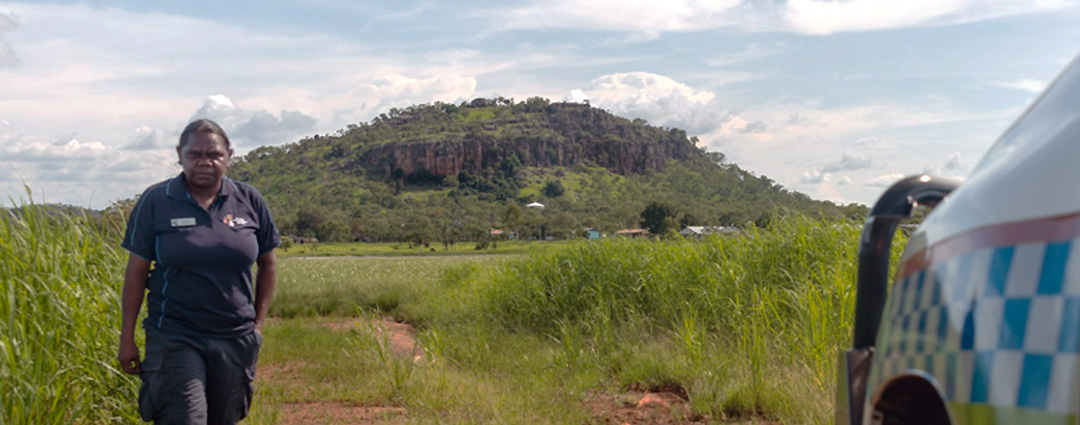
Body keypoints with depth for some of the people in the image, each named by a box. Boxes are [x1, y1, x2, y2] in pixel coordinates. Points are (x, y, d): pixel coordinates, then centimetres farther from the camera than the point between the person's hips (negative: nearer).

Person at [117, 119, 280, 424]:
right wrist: (127, 338, 0)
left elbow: (267, 264, 13)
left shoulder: (249, 201, 3)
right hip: (174, 338, -3)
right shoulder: (155, 202, -2)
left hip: (235, 339, 3)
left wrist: (258, 323, 9)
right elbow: (136, 270, 1)